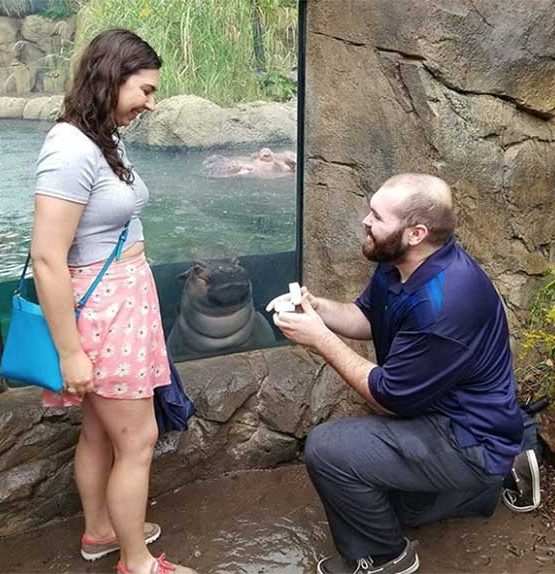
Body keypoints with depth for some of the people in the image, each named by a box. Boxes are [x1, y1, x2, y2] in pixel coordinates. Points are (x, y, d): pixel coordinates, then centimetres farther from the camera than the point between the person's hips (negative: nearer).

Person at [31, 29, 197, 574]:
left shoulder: (106, 139, 6)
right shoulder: (72, 148, -22)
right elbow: (47, 258, -23)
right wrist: (70, 351, -20)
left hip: (125, 299, 9)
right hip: (100, 311, -9)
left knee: (100, 430, 22)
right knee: (138, 439, 4)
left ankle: (100, 530, 42)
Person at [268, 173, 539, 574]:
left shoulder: (442, 304, -34)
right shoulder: (401, 261, -6)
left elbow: (389, 397, -24)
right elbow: (367, 317, 9)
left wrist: (319, 339, -20)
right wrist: (316, 306, -10)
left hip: (468, 439, -10)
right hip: (438, 410, 10)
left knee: (327, 449, -20)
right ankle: (475, 486, 30)